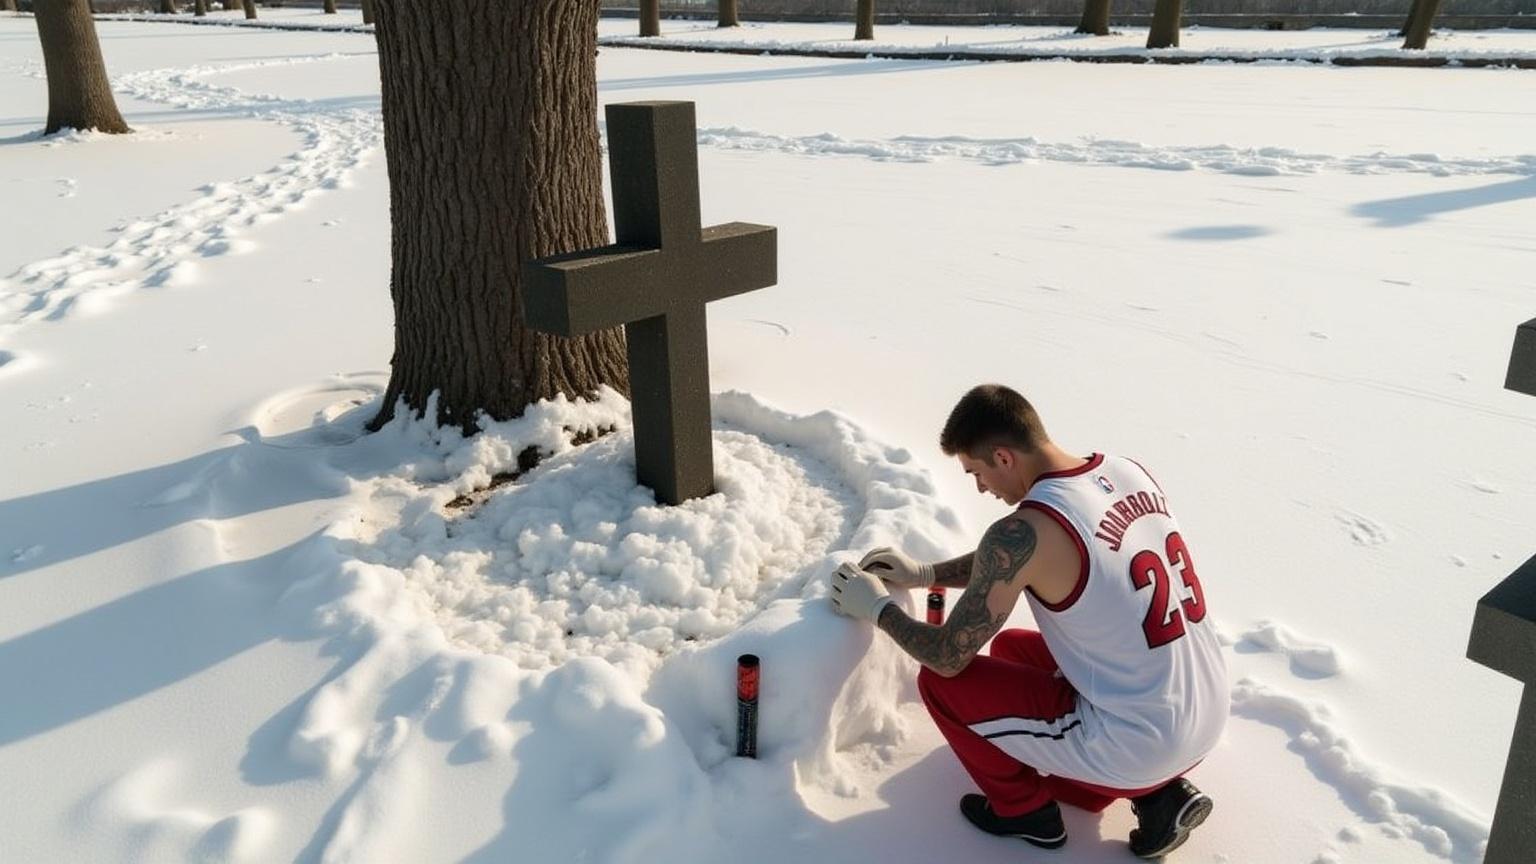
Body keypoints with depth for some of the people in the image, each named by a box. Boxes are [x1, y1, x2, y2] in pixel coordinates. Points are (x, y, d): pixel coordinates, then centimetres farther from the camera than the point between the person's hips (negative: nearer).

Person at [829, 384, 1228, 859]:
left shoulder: (1023, 531, -25)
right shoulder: (1129, 472, 0)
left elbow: (948, 657, -14)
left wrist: (878, 608, 3)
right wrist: (923, 574, 15)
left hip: (1139, 747, -8)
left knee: (939, 682, -1)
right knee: (1010, 647, 26)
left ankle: (1024, 809, 19)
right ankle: (1159, 793, 18)